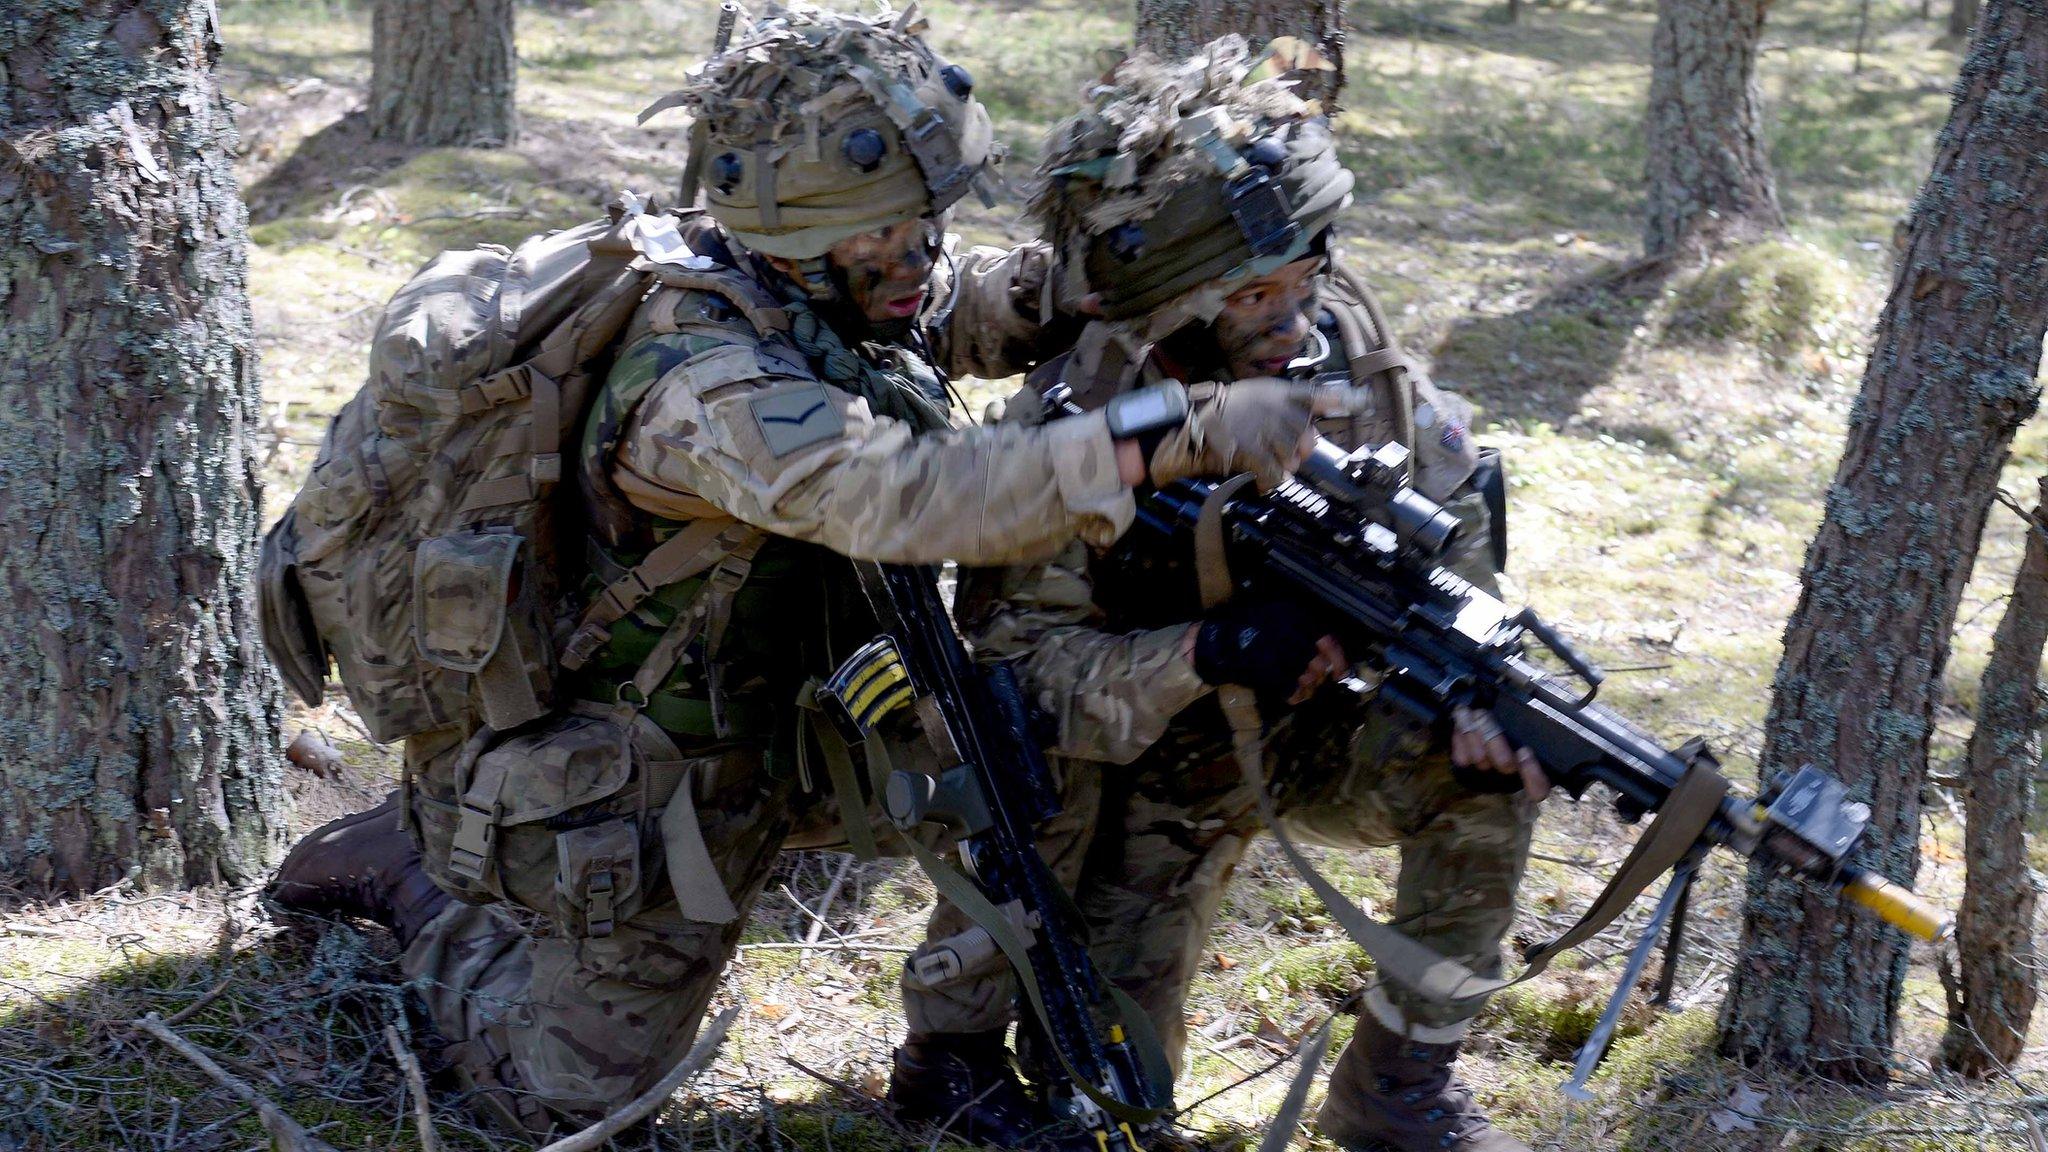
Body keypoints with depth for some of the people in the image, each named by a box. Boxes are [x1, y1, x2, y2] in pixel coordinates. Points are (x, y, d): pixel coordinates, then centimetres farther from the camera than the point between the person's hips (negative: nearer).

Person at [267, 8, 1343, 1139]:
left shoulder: (811, 305, -8)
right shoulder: (709, 384, -36)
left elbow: (985, 306, 6)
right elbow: (897, 497, -52)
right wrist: (1180, 440, -59)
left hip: (742, 761, 8)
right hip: (630, 816, -8)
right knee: (567, 1100, 9)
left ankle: (439, 822, 38)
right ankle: (409, 879, 26)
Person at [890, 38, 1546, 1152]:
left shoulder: (1338, 332, -16)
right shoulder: (1070, 433, -29)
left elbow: (1451, 512, -4)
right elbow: (1015, 662, -30)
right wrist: (1204, 652, -45)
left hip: (1318, 724, 4)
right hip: (1159, 758, -3)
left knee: (1487, 766, -21)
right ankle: (949, 1047, 13)